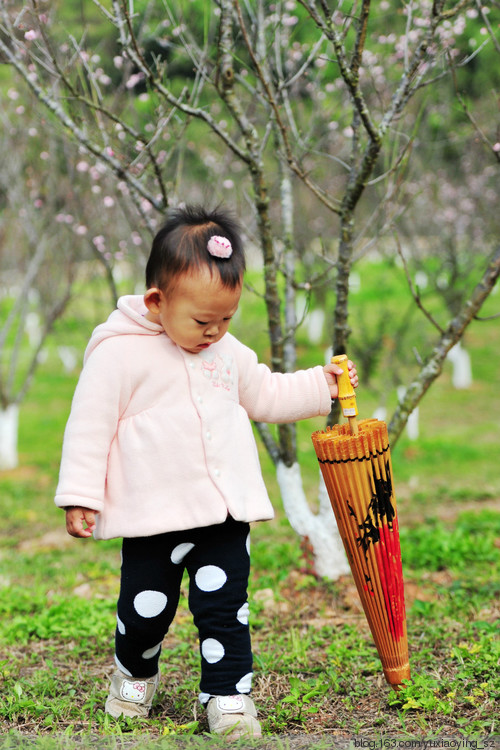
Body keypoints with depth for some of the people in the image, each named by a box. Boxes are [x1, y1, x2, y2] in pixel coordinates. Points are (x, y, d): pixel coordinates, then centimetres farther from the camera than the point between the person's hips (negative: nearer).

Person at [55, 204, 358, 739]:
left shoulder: (227, 352, 8)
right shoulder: (118, 352, -11)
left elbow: (266, 395, 22)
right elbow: (90, 425, -9)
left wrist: (322, 384, 14)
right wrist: (80, 495, -10)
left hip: (226, 511, 4)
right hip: (152, 514, -3)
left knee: (224, 606, 2)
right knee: (147, 609, 8)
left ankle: (228, 695, 13)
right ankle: (135, 674, 36)